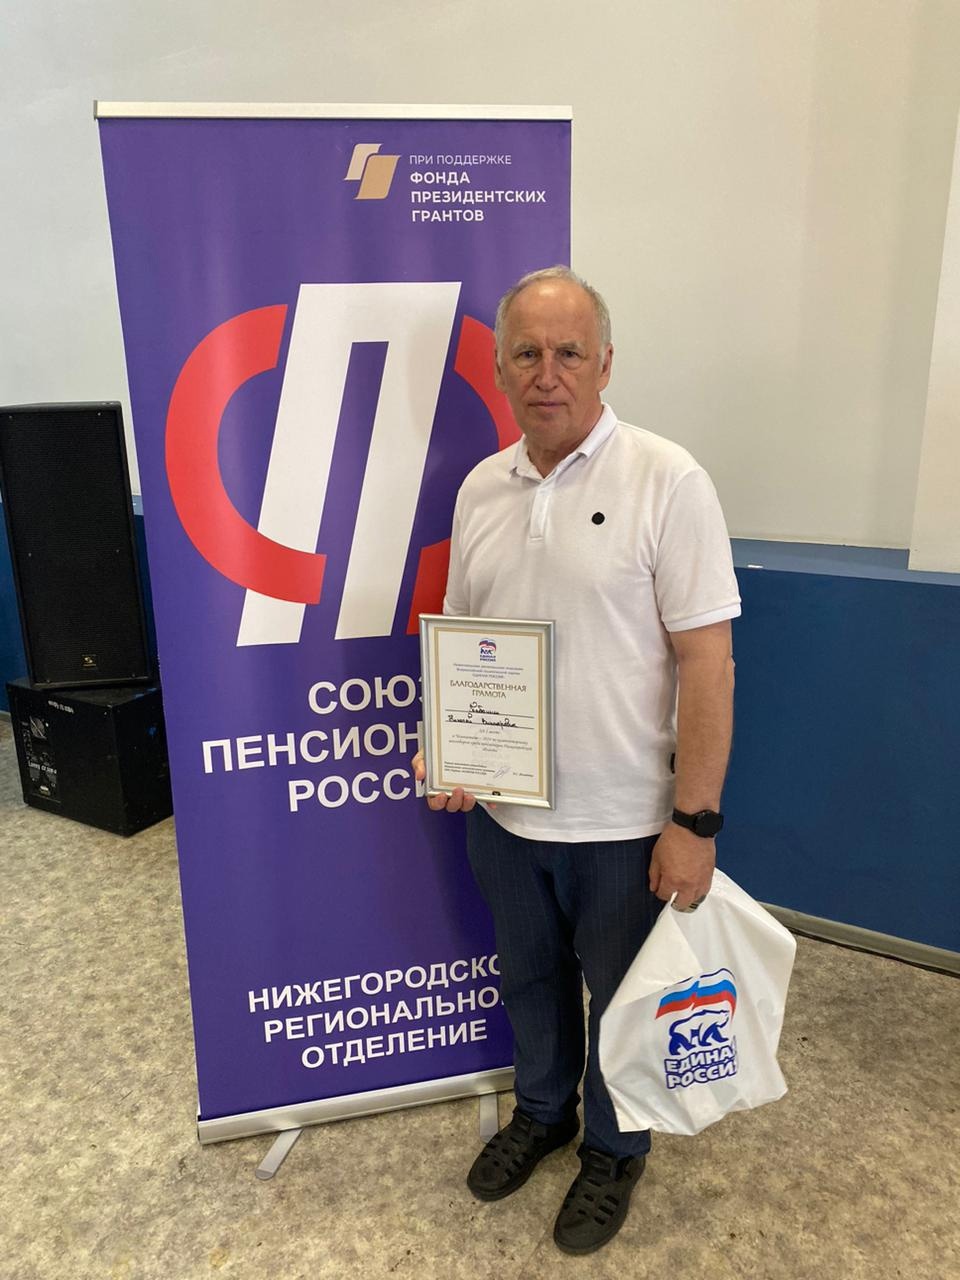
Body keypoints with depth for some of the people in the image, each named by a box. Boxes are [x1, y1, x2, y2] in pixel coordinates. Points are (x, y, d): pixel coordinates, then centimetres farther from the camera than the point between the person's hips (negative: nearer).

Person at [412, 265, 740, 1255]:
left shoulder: (666, 481, -14)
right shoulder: (480, 488, 3)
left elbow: (706, 660, -16)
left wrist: (694, 820, -17)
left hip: (622, 823, -4)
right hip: (501, 810, 5)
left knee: (621, 998, 18)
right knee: (529, 977, 25)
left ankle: (615, 1147, 46)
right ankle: (542, 1110, 53)